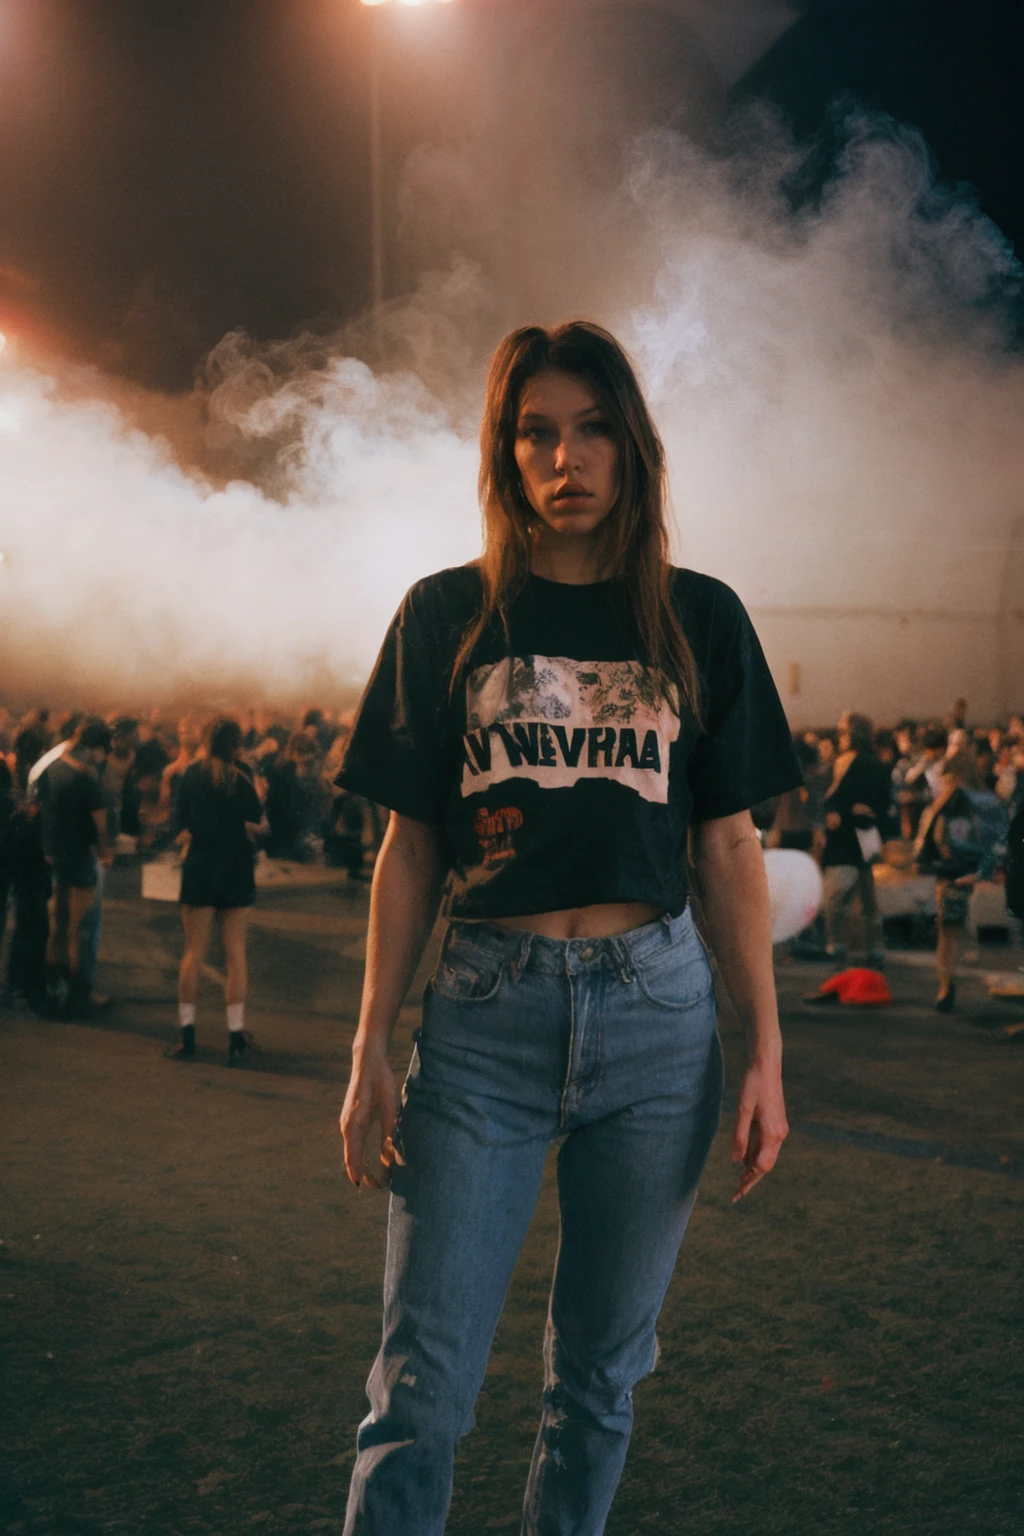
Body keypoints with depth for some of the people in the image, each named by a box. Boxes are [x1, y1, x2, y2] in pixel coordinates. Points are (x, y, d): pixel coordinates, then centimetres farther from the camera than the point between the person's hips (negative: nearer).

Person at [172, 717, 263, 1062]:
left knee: (193, 952, 7)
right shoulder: (242, 776, -5)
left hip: (199, 868, 1)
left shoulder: (191, 775, 1)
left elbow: (183, 830, -1)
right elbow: (254, 823, -8)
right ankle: (235, 1039, 3)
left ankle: (187, 1034, 6)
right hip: (236, 869, -1)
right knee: (235, 953, 4)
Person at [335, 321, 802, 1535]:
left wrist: (765, 1052, 1)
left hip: (655, 1011, 1)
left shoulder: (699, 619, 7)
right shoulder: (448, 614, 5)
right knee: (421, 1388, -3)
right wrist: (373, 1046, -1)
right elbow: (409, 848, 5)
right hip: (487, 1010, -1)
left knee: (601, 1375, 12)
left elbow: (729, 847, 7)